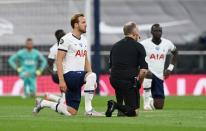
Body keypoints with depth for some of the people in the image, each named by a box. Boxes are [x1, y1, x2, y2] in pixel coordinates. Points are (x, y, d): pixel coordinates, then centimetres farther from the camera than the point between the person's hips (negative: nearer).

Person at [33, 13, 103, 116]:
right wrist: (61, 80, -20)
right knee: (92, 76, -33)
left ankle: (43, 103, 21)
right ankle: (88, 110, -25)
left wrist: (92, 80, 12)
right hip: (70, 74, -8)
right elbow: (59, 60, -12)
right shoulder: (66, 39, -9)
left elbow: (86, 60, 21)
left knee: (71, 113, 1)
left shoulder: (84, 40, 16)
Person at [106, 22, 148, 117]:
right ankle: (116, 106, -28)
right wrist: (139, 83, 6)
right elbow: (143, 70, -9)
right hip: (129, 81, -6)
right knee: (133, 111, -4)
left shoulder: (115, 46, 17)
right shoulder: (138, 47, 0)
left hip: (113, 80, 6)